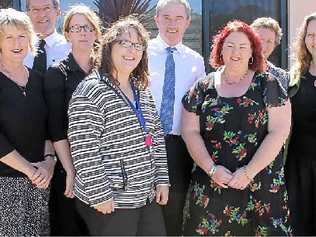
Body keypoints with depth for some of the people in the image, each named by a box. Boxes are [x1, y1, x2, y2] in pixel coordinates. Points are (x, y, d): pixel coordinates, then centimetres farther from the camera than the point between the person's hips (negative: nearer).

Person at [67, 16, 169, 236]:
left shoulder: (143, 90, 11)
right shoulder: (90, 92, -14)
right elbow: (83, 150, -18)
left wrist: (162, 179, 10)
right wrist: (100, 195, -18)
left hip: (148, 197, 8)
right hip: (109, 203, -7)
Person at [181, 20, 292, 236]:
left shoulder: (268, 86, 1)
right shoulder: (203, 87, 6)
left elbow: (279, 131, -6)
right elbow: (190, 131, 3)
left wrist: (249, 172, -13)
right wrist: (211, 169, -9)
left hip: (261, 184, -1)